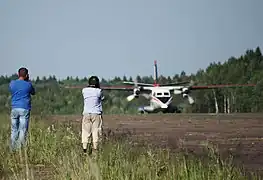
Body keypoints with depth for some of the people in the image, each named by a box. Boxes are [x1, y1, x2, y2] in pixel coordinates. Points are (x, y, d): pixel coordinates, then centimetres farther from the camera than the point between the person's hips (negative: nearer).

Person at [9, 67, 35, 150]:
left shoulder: (12, 83, 3)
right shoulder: (28, 84, -2)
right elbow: (33, 93, 18)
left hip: (14, 109, 3)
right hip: (25, 109, -3)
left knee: (14, 130, 10)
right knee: (23, 130, -2)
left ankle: (13, 149, 11)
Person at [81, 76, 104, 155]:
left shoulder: (84, 90, 1)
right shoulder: (98, 91, -5)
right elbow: (102, 98, 13)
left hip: (86, 113, 2)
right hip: (96, 113, -2)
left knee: (86, 131, 5)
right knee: (96, 131, 2)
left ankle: (85, 148, 1)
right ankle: (94, 149, -1)